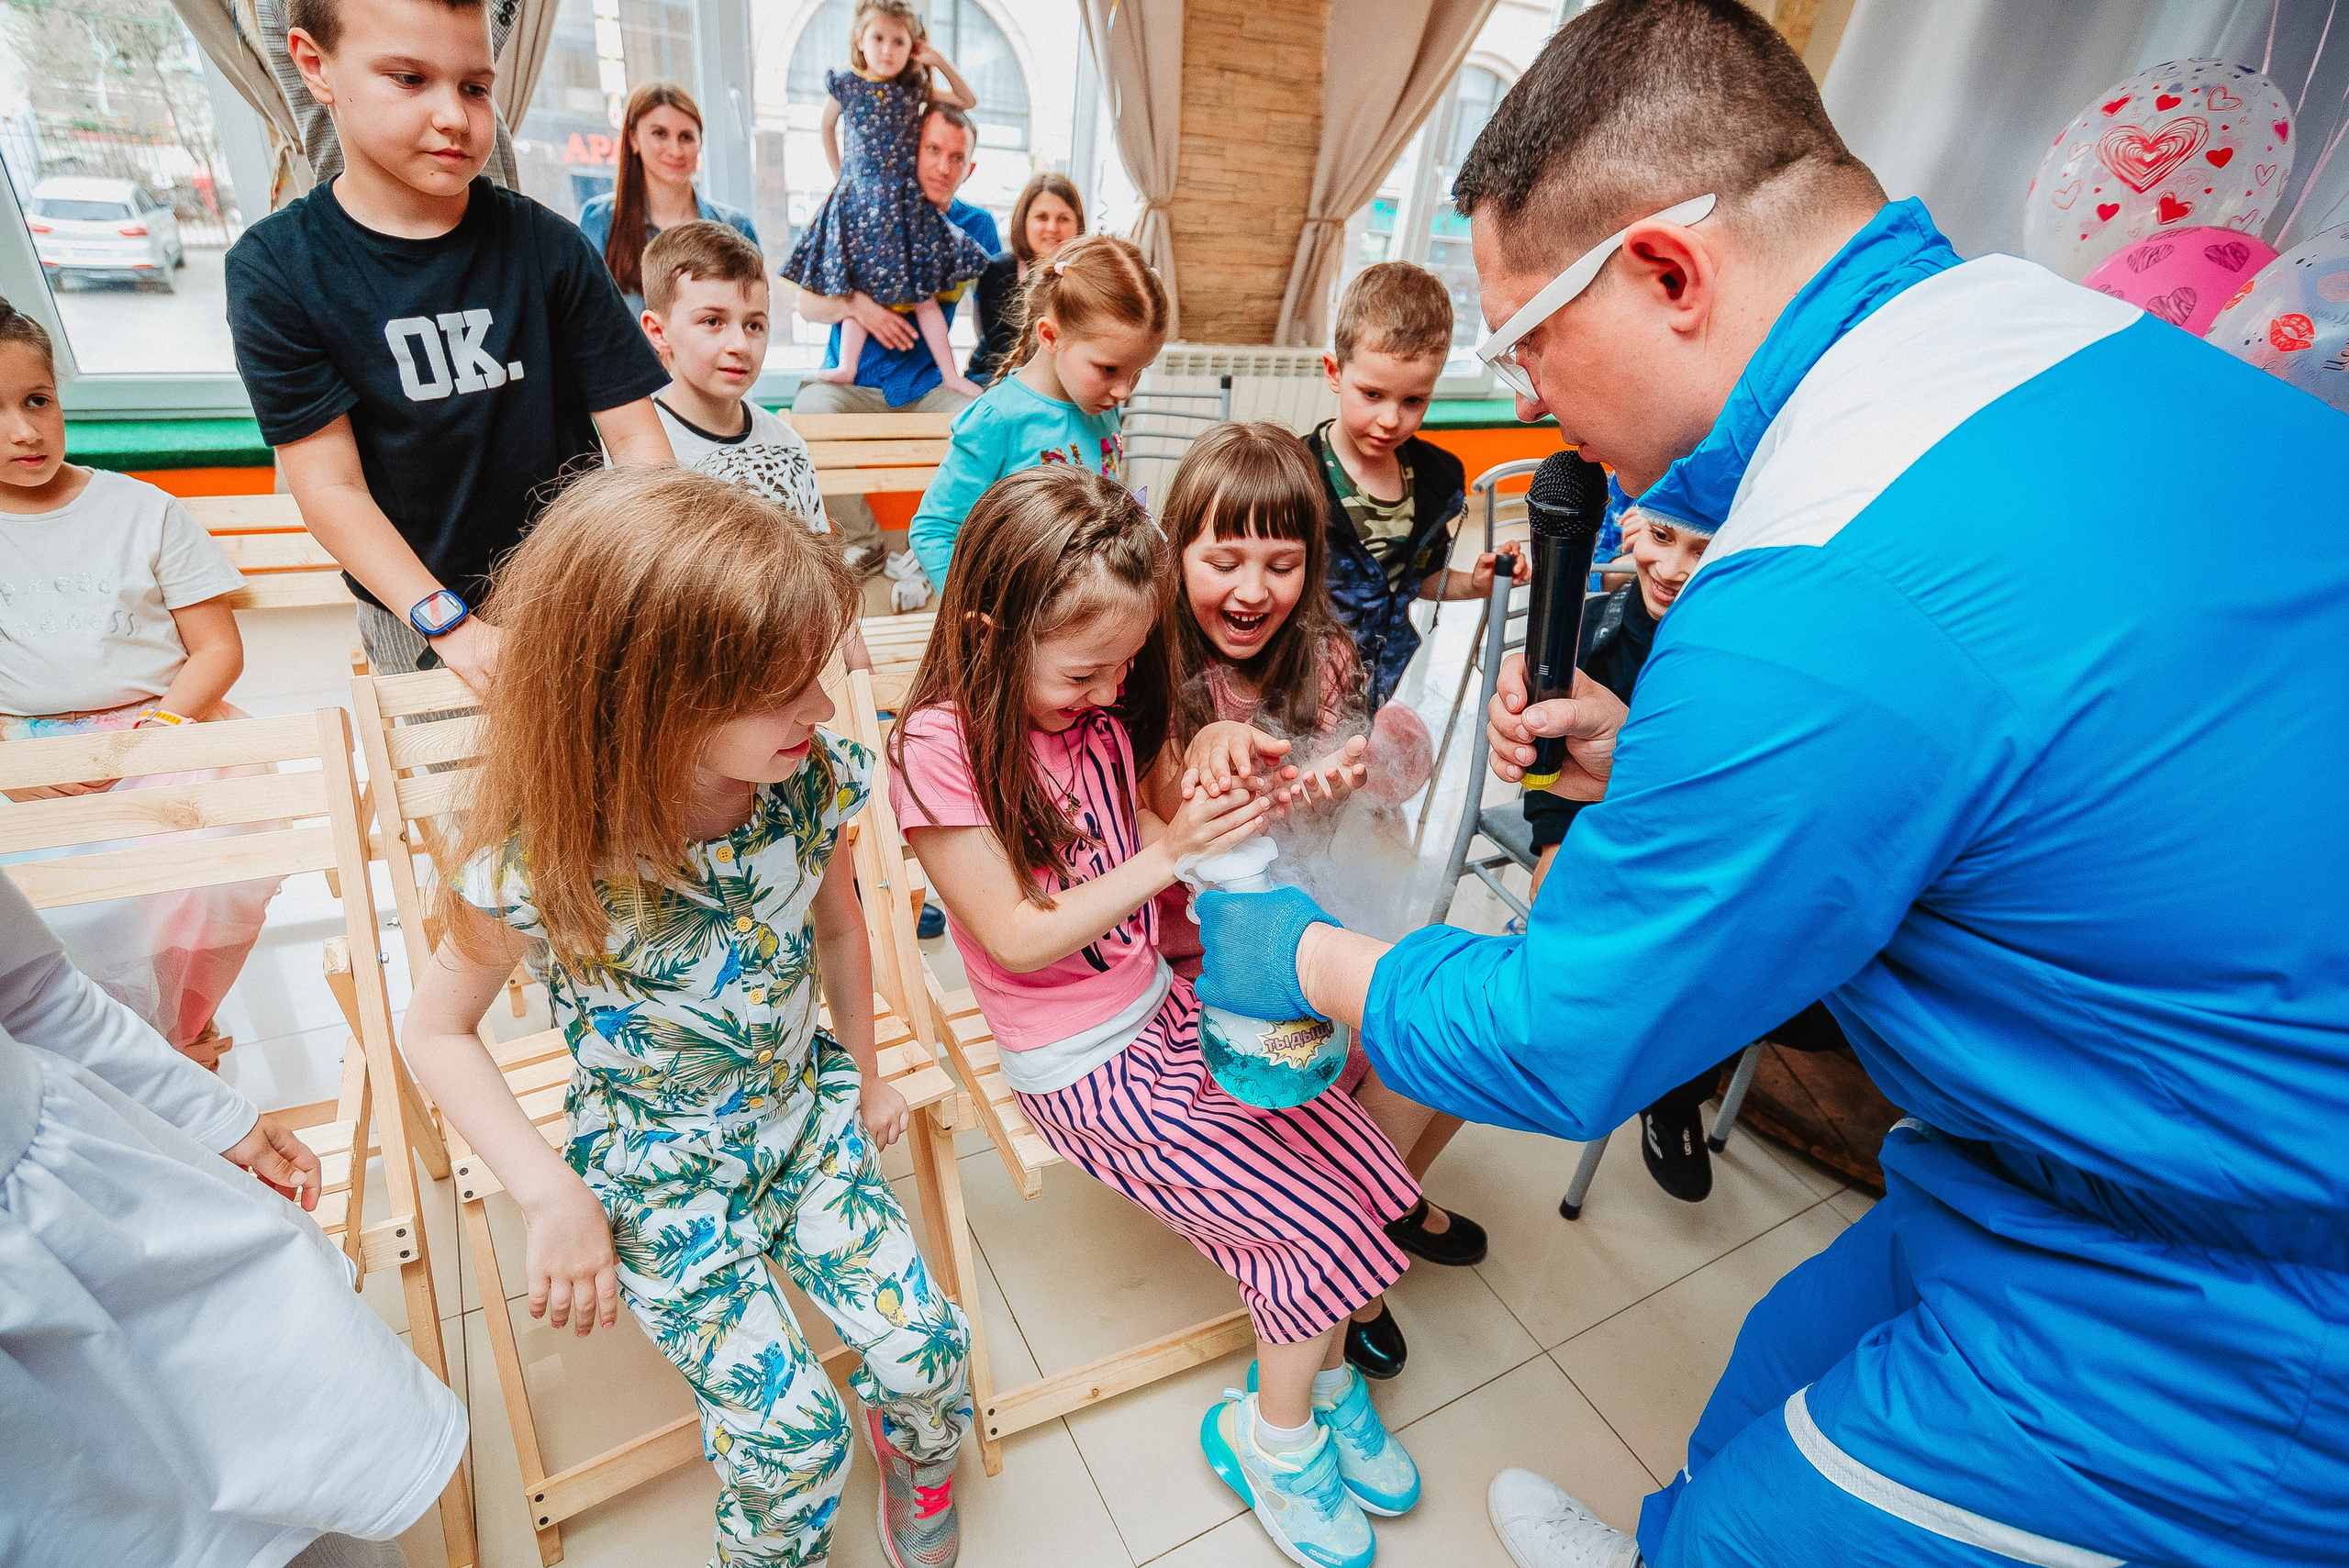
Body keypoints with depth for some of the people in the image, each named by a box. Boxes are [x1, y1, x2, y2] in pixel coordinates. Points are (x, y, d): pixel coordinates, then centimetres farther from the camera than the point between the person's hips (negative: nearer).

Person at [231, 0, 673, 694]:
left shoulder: (549, 247, -7)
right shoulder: (274, 268, -9)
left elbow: (633, 433, -10)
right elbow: (330, 486, -11)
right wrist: (451, 625, -23)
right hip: (414, 618, 0)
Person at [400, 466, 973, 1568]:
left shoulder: (810, 782, -18)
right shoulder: (545, 861, -27)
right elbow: (436, 1031, -10)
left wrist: (863, 1070, 12)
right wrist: (553, 1198, -14)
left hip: (806, 1119, 3)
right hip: (659, 1176, -3)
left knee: (927, 1354, -1)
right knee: (792, 1435, -3)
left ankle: (916, 1461, 36)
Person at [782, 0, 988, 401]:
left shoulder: (915, 88, 3)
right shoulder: (845, 85, 1)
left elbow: (968, 101, 12)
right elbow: (828, 128, 17)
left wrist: (941, 62, 1)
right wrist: (840, 177, 15)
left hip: (905, 199, 0)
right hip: (858, 198, 0)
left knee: (923, 290, 0)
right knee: (856, 287, 0)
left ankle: (950, 374, 1)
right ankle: (847, 367, 2)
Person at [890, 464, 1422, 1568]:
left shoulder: (1101, 705, 0)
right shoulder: (939, 749, -19)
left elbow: (1134, 863, 7)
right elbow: (1016, 938, -19)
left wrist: (1217, 803, -14)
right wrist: (1164, 857, -26)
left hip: (1164, 1010, 6)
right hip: (1082, 1071, -6)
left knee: (1354, 1161, -3)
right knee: (1319, 1217, -7)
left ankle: (1317, 1373, 25)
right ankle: (1274, 1437, 21)